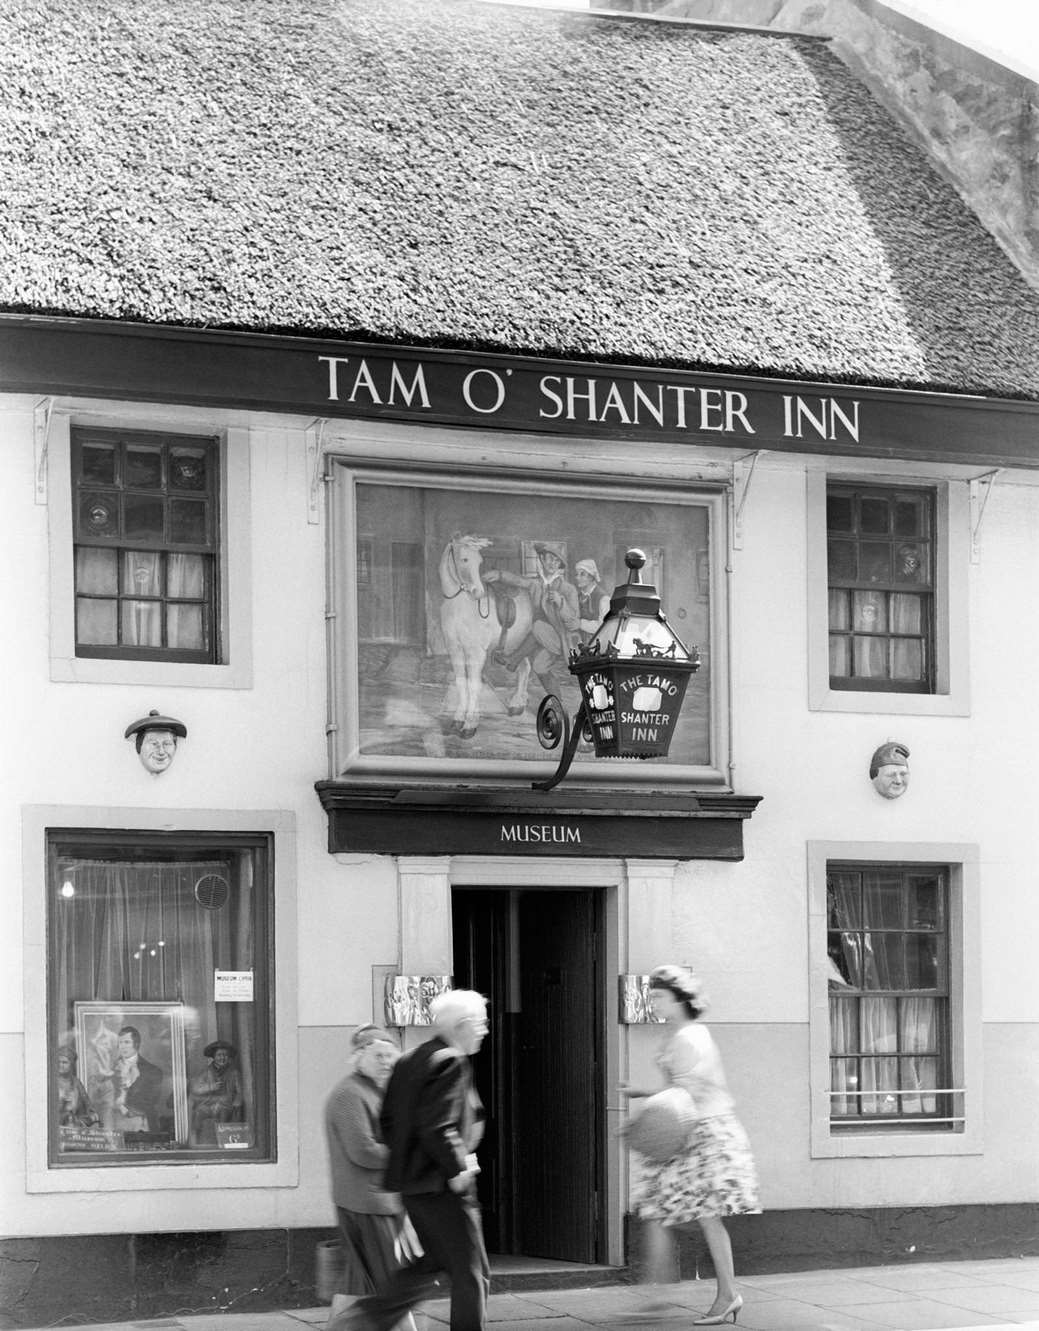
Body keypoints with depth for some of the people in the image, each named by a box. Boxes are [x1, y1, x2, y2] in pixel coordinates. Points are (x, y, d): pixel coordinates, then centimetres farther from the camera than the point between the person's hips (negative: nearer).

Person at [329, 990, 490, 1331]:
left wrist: (407, 1160, 16)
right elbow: (437, 1127, -24)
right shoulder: (450, 1062, -16)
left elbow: (387, 1121, 15)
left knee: (433, 1262, 19)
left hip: (411, 1182, 9)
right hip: (441, 1186, -9)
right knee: (471, 1274, 3)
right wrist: (457, 1169, -15)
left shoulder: (409, 1061, 12)